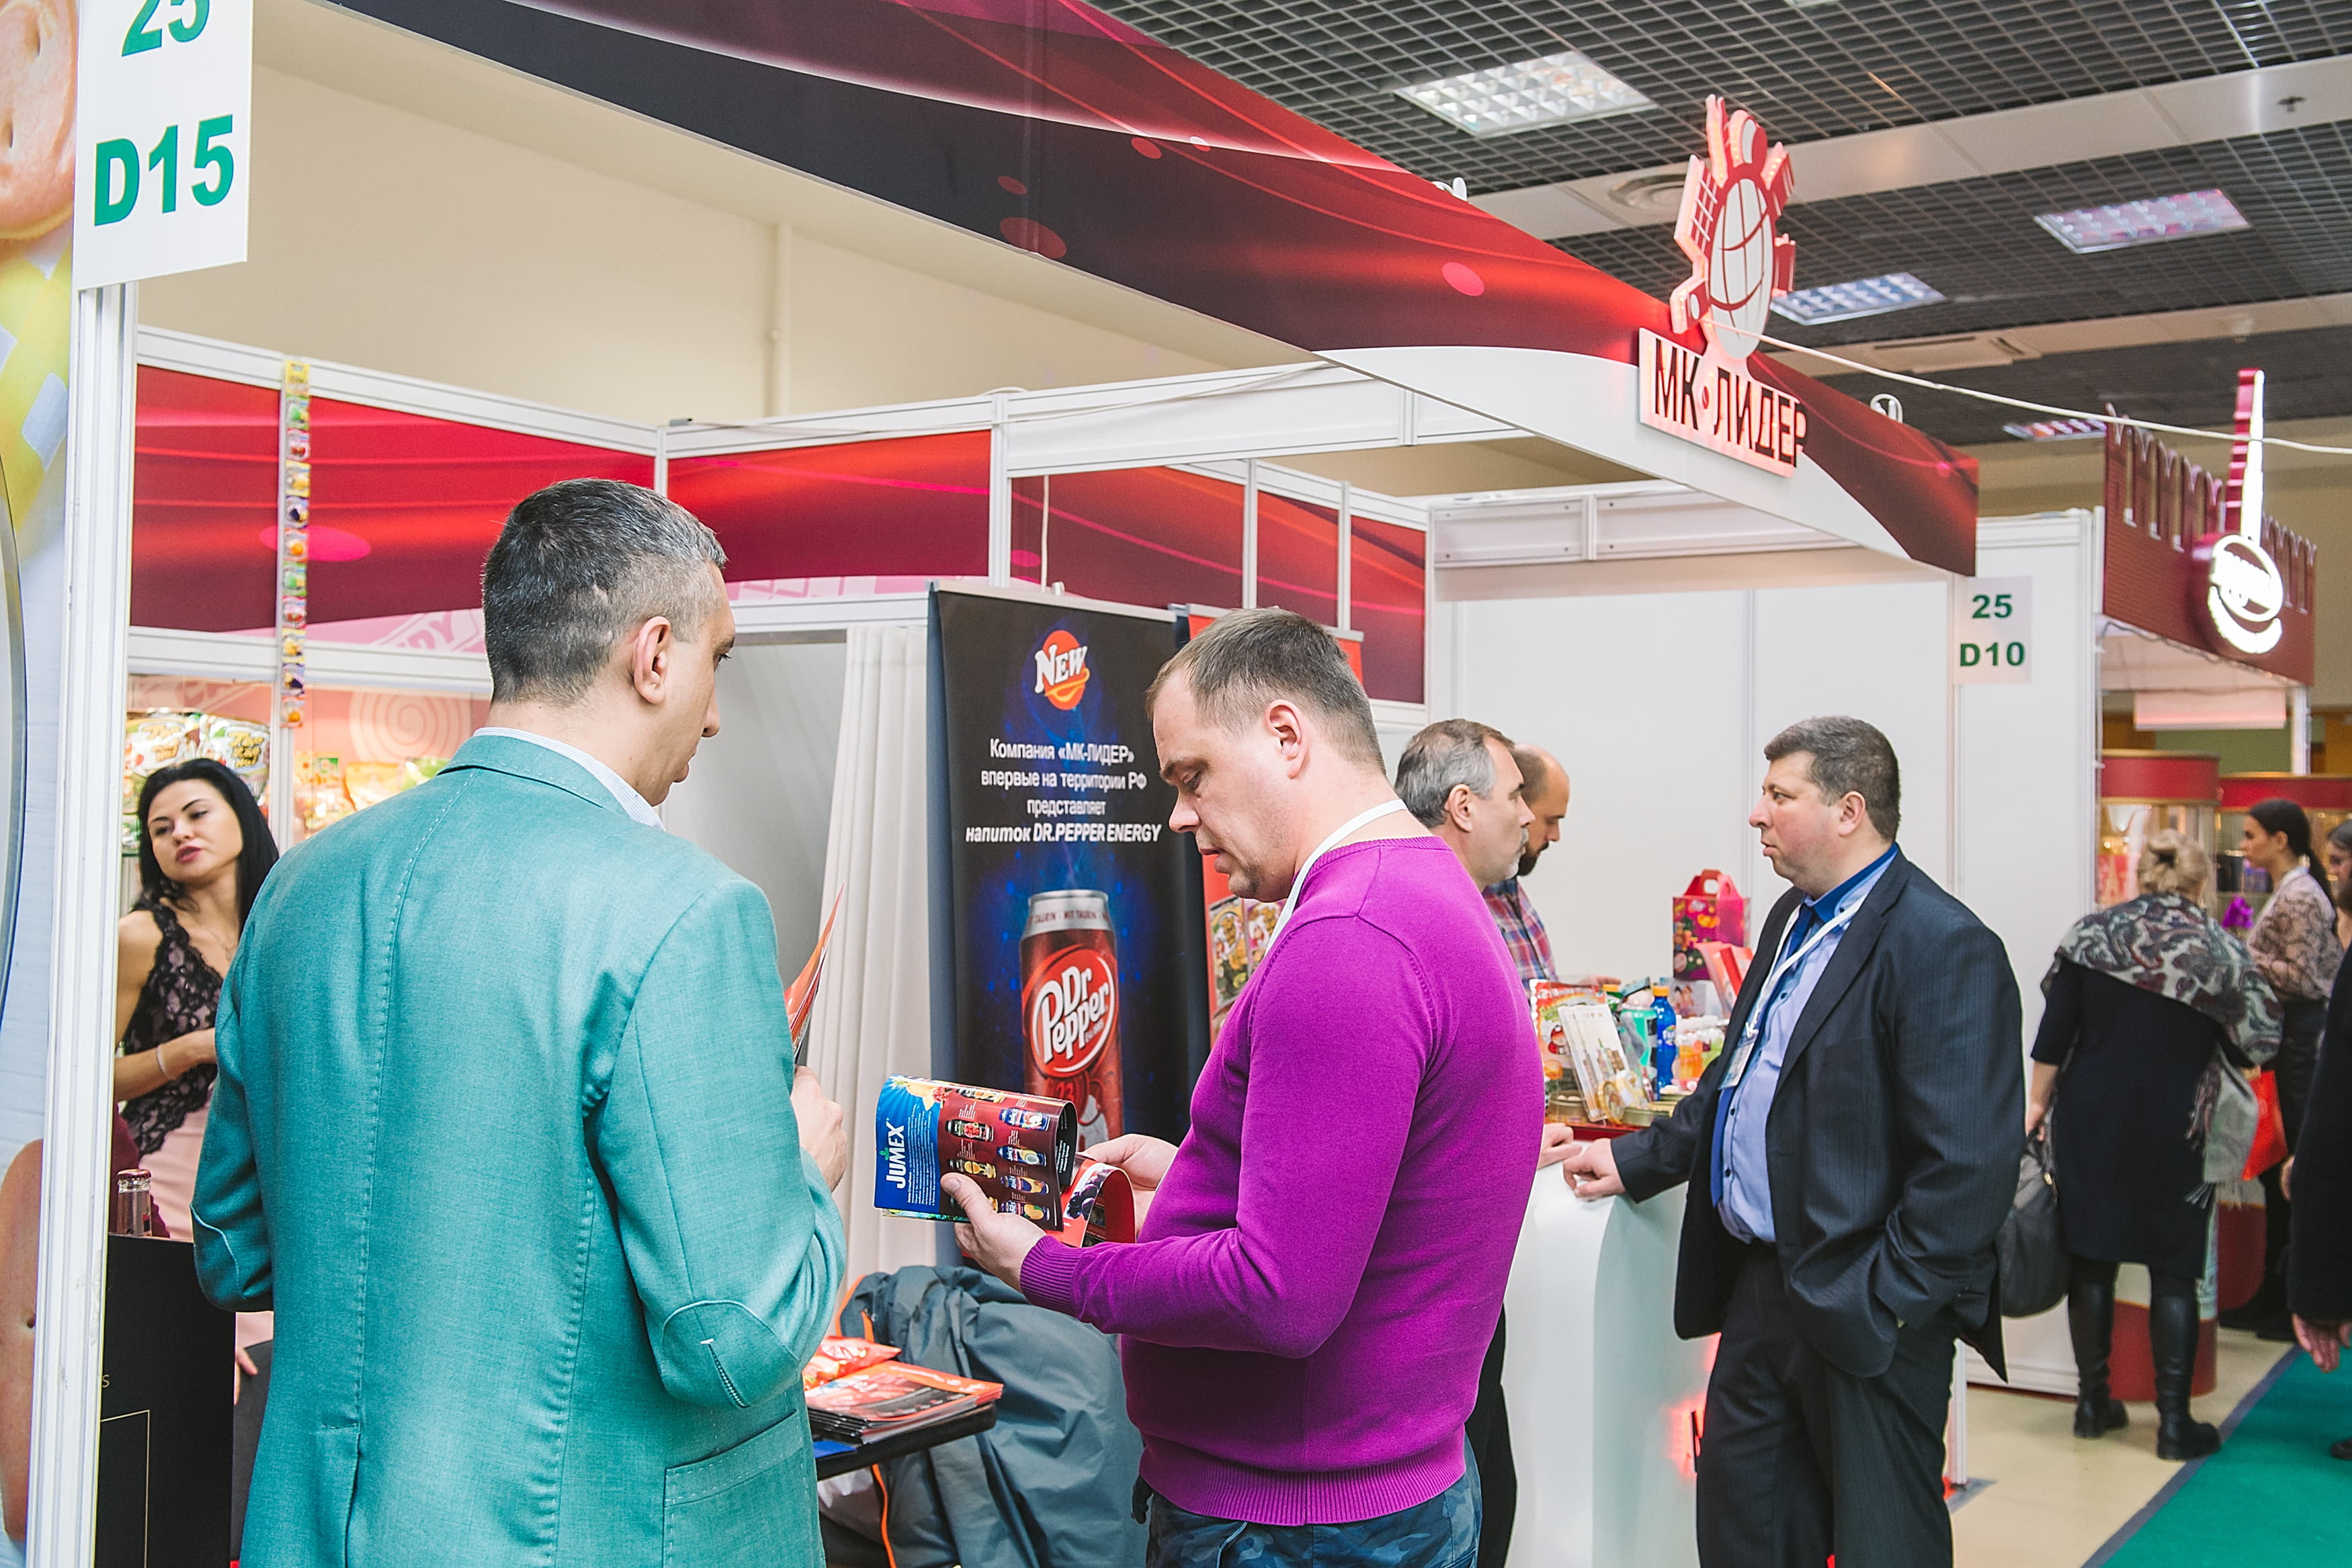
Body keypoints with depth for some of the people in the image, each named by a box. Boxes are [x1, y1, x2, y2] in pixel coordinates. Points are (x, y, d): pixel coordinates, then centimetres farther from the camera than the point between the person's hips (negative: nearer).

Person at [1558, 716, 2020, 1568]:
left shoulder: (1945, 946, -18)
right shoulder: (1794, 919, 12)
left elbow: (1967, 1165, -23)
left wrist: (1880, 1304, -21)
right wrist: (1635, 1159, 13)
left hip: (1861, 1312, -8)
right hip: (1761, 1289, 9)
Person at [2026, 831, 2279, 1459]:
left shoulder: (2091, 934, -4)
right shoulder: (2220, 948, -7)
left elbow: (2055, 1031, -3)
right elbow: (2253, 1046, -3)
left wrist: (2038, 1102, 6)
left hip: (2091, 1123, 1)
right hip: (2175, 1132, -1)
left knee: (2091, 1260, 10)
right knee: (2173, 1271, 7)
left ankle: (2093, 1402, 18)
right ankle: (2174, 1420, 9)